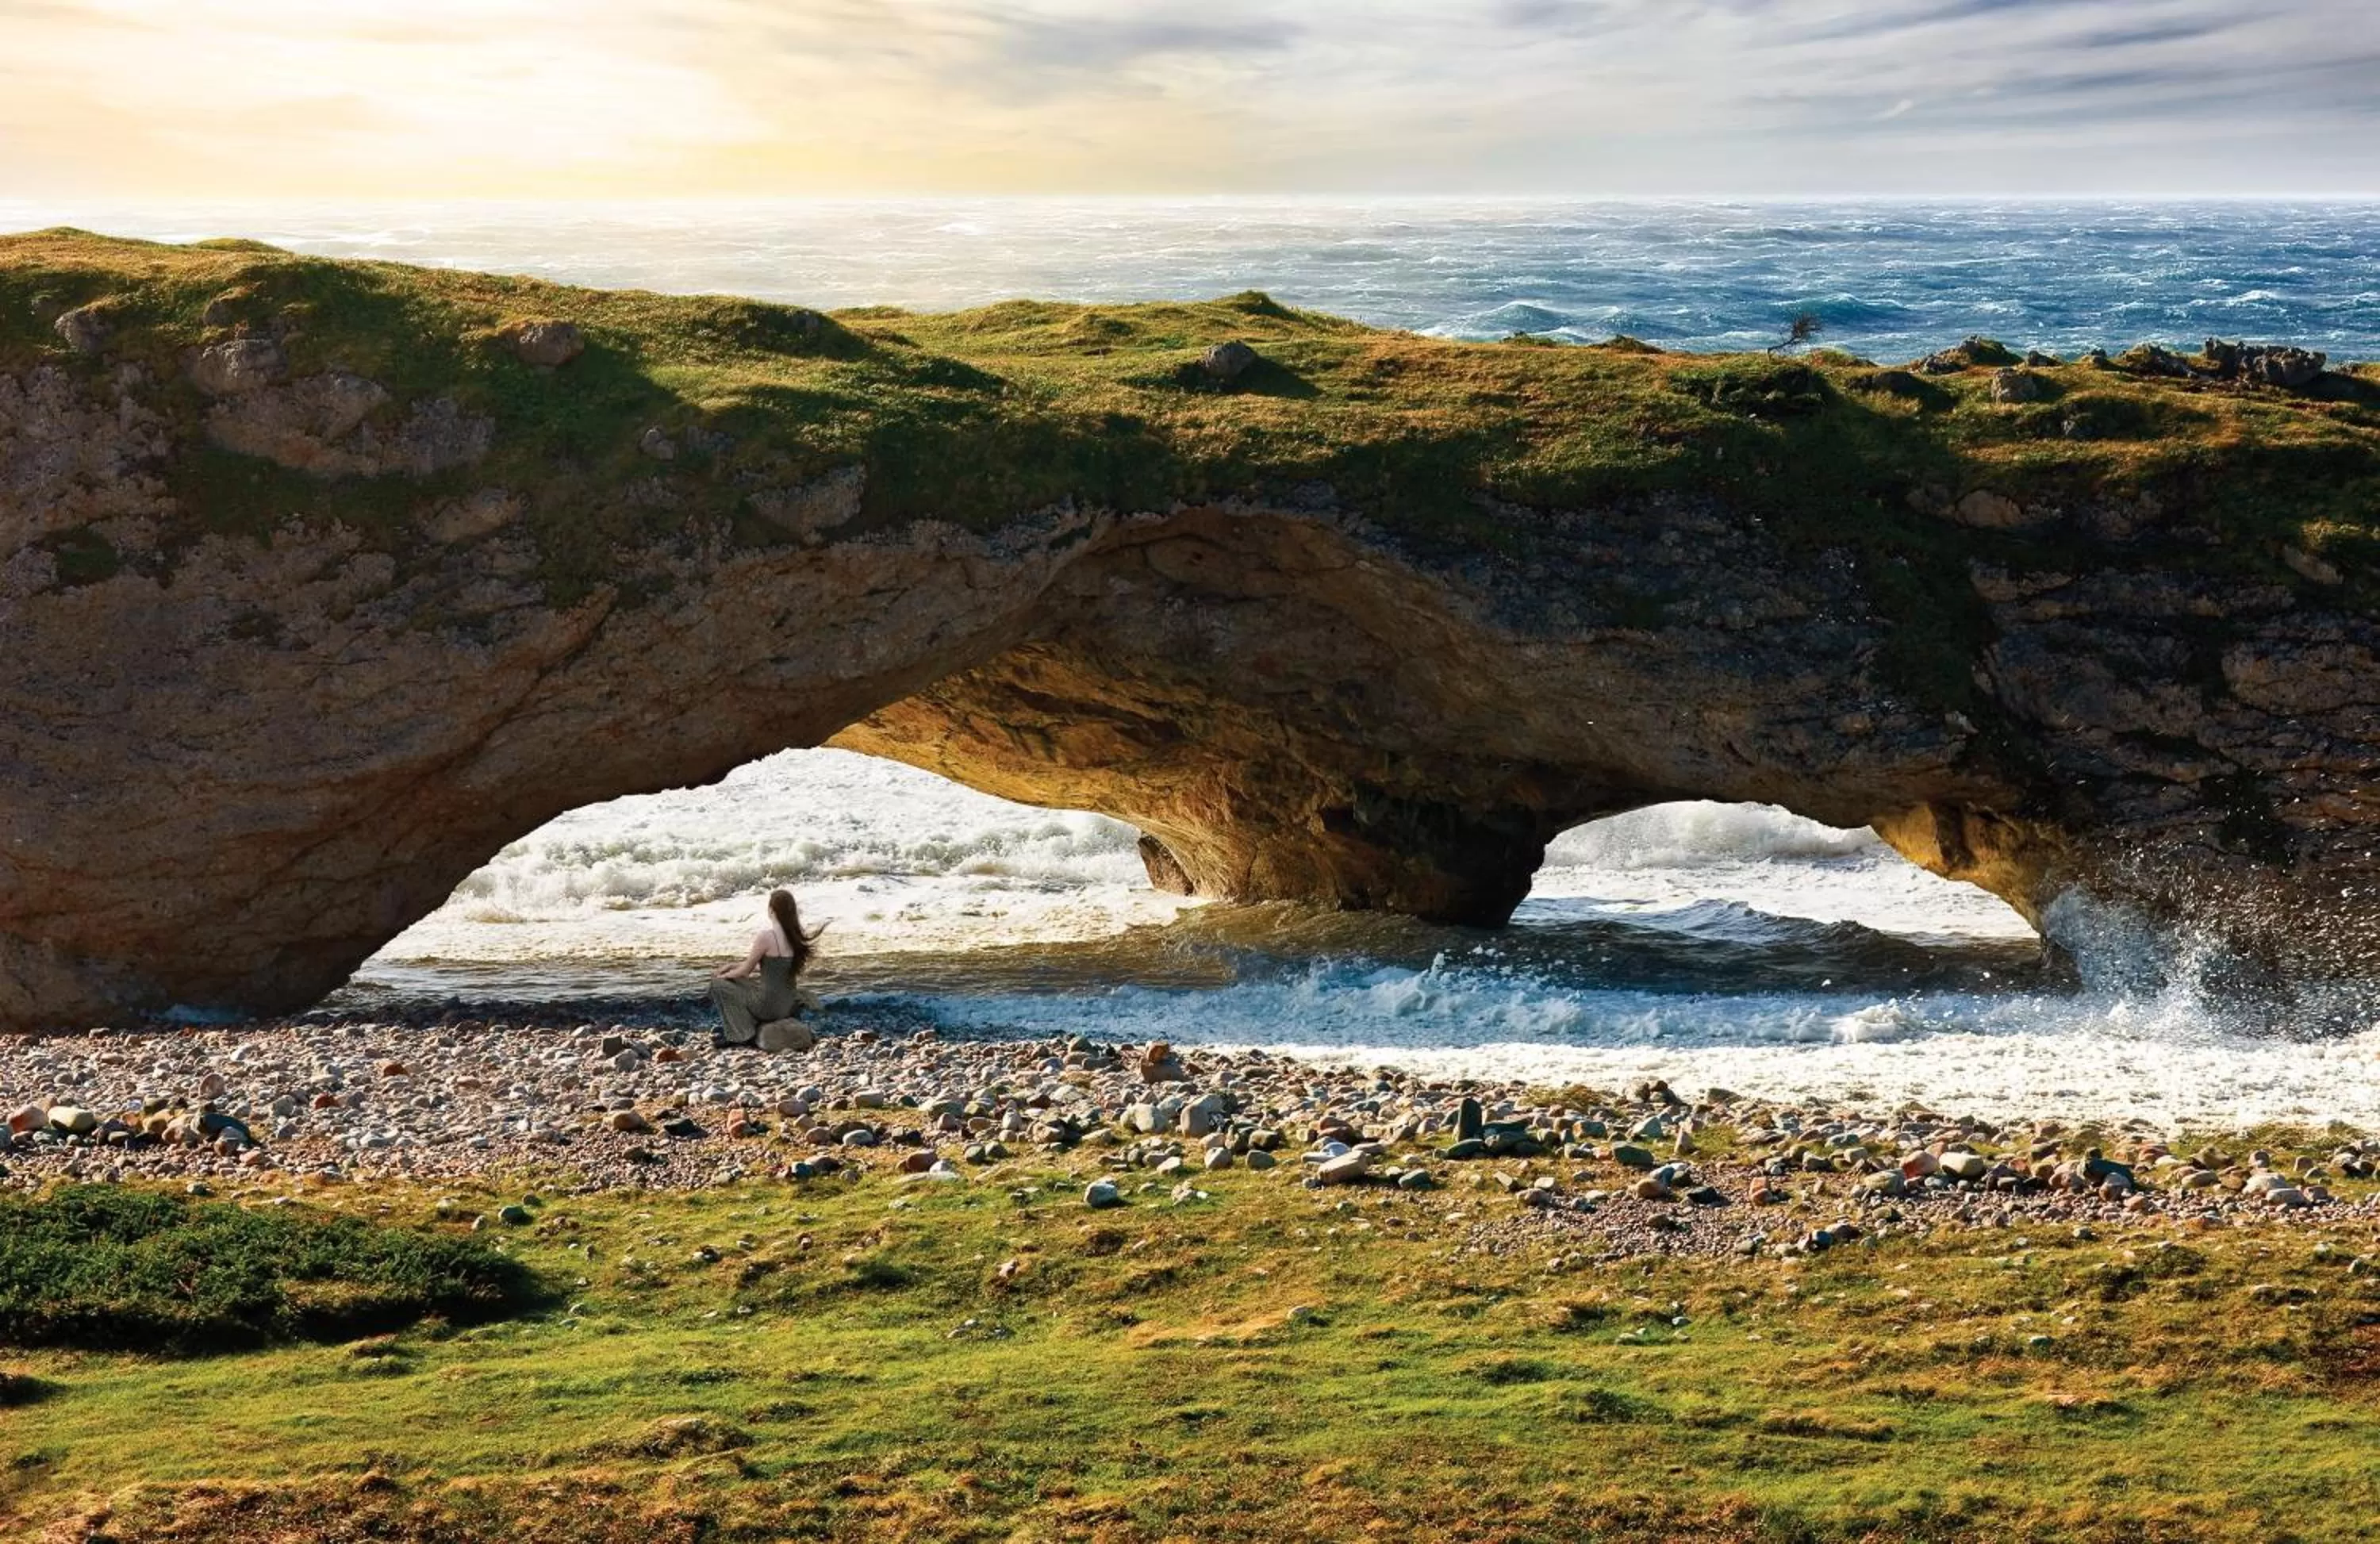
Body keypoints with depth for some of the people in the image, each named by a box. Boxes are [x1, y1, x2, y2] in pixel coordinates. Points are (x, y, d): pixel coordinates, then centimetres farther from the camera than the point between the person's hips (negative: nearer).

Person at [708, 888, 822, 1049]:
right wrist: (732, 966, 18)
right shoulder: (795, 936, 4)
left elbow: (746, 970, -8)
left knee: (718, 985, 8)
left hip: (770, 1006, -8)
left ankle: (742, 1034, 6)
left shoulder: (766, 936, -20)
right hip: (790, 1005, 8)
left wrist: (723, 975, 13)